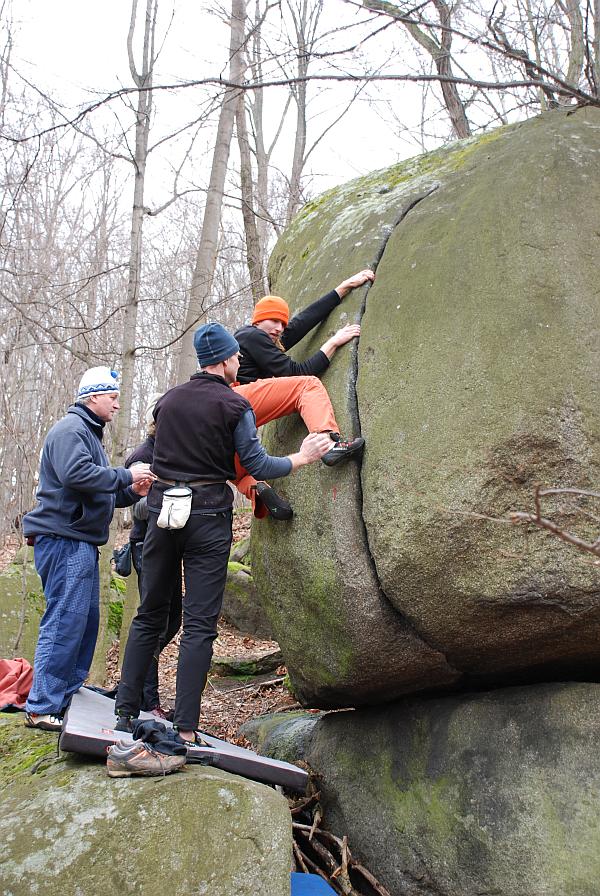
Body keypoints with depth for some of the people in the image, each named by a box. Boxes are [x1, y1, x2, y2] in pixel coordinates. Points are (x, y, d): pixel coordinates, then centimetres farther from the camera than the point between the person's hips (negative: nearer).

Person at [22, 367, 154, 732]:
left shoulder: (90, 433, 25)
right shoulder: (70, 428, -9)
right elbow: (76, 474, -26)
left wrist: (131, 492, 11)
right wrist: (125, 476, -18)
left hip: (82, 542, 11)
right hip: (64, 540, -11)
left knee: (87, 621, 12)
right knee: (65, 623, -12)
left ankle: (68, 697, 20)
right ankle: (42, 708, -8)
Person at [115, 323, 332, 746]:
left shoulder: (169, 399, 10)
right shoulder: (236, 405, -4)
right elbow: (259, 465, -5)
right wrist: (303, 457, 8)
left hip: (162, 510, 5)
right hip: (209, 517, -4)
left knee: (150, 615, 14)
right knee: (200, 624, -2)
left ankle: (126, 712, 16)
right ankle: (185, 729, -4)